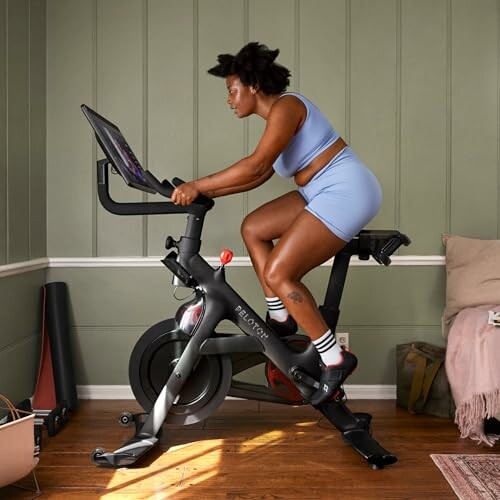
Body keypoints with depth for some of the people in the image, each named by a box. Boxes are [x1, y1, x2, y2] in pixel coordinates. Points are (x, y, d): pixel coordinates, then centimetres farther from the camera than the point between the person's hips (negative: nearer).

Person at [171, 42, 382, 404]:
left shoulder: (285, 106, -13)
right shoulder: (277, 115, 17)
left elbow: (255, 165, -25)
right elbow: (261, 175, 17)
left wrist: (198, 187, -21)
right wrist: (208, 192, 10)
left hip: (347, 192, -10)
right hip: (326, 193, 10)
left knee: (277, 274, -13)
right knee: (253, 228, 11)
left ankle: (335, 360, -4)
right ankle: (280, 318, 16)